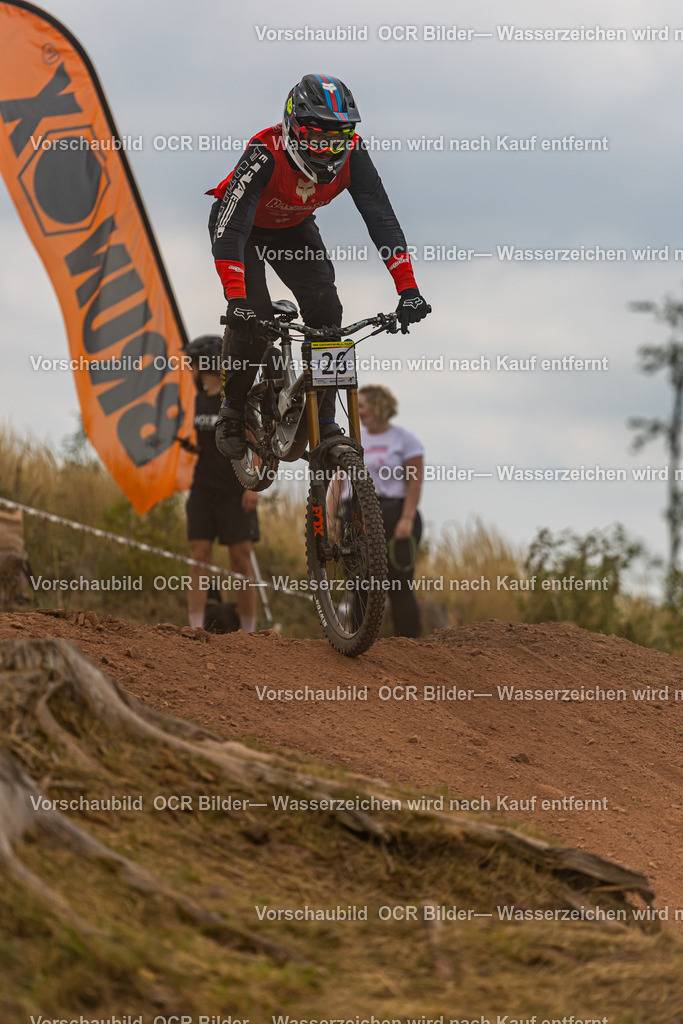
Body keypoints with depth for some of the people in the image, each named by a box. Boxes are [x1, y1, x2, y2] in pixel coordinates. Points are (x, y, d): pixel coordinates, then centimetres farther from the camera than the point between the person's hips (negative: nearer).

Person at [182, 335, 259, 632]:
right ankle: (196, 632, -5)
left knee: (241, 558, -4)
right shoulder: (197, 400, 13)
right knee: (199, 557, -3)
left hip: (235, 491, -5)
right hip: (203, 489, 5)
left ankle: (248, 632, 2)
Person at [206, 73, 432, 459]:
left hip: (294, 229, 4)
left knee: (326, 310, -16)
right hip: (243, 224, -4)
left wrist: (408, 289, -35)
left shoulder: (352, 155, -28)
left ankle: (323, 418, -3)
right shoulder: (266, 154, -40)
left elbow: (382, 220, -26)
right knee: (253, 316, -21)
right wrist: (236, 298, -55)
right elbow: (230, 228, -44)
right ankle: (232, 412, 2)